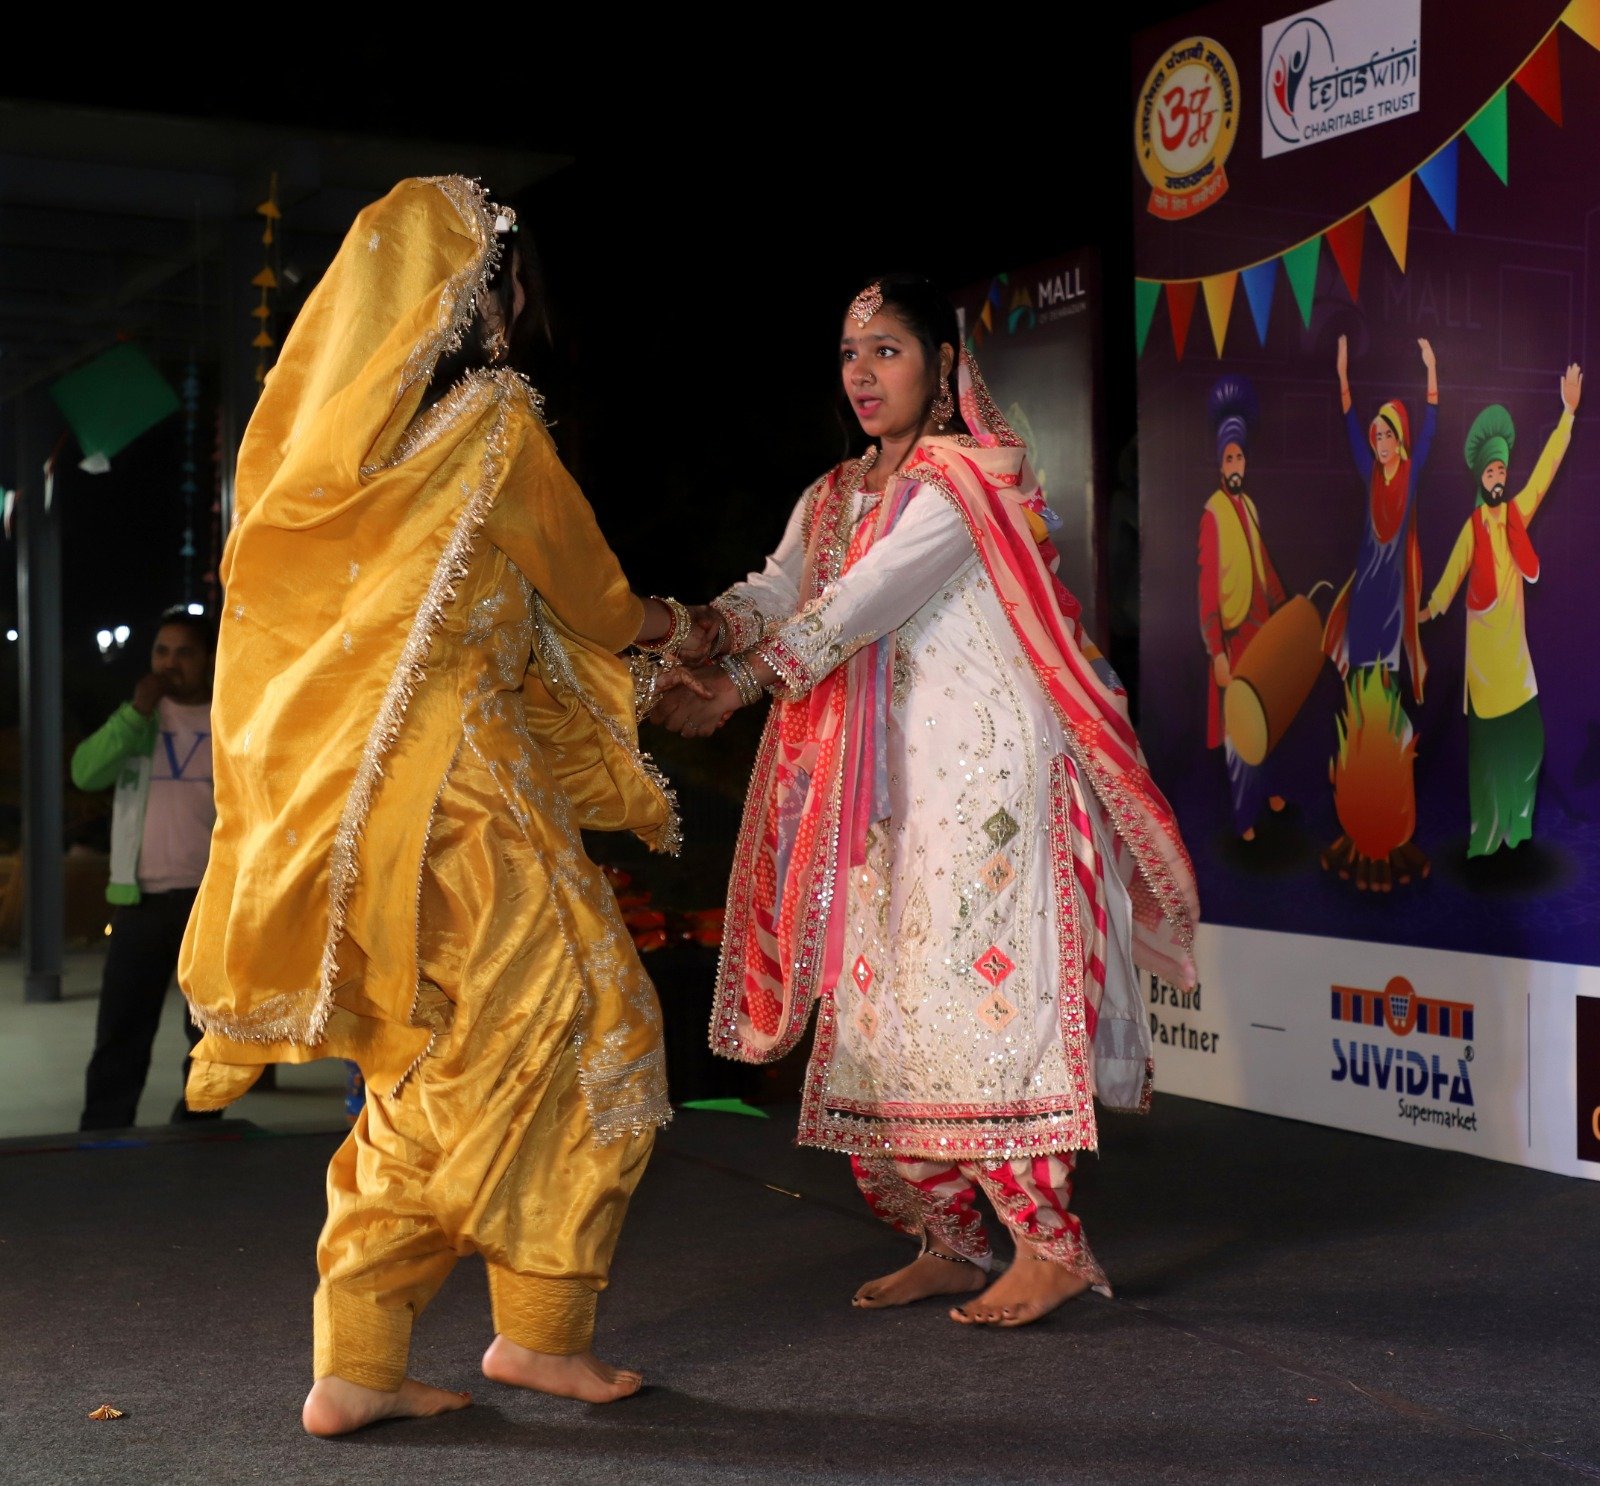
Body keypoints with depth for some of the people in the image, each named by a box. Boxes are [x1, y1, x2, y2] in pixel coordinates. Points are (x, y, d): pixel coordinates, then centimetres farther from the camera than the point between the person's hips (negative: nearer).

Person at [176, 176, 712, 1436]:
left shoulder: (328, 430, 13)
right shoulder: (488, 421, -7)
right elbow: (585, 590, 5)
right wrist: (668, 623, 26)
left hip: (338, 791, 8)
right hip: (446, 787, -8)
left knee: (431, 1064, 14)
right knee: (578, 1015, 4)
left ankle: (357, 1366, 14)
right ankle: (536, 1328, 10)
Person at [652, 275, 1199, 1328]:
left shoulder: (967, 481, -7)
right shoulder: (834, 499, 18)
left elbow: (862, 603, -18)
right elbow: (774, 592, 2)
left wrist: (735, 688, -25)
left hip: (981, 775, -8)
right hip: (886, 789, 8)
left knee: (974, 1001, -11)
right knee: (883, 1011, 7)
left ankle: (1053, 1247, -2)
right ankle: (953, 1244, 17)